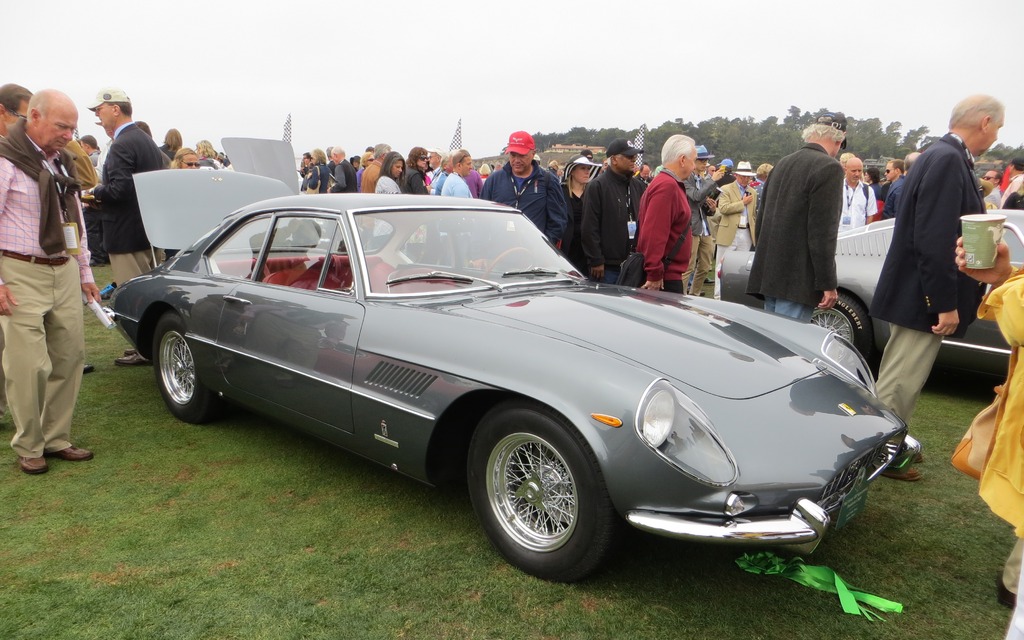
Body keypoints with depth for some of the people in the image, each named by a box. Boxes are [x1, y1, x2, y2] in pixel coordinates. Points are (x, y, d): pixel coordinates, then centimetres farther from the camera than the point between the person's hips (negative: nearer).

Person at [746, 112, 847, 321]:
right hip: (797, 279, -8)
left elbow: (762, 218, 18)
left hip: (769, 274, 8)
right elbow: (823, 231, -16)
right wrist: (827, 284, -13)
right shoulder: (829, 167, -9)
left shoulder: (783, 163, 14)